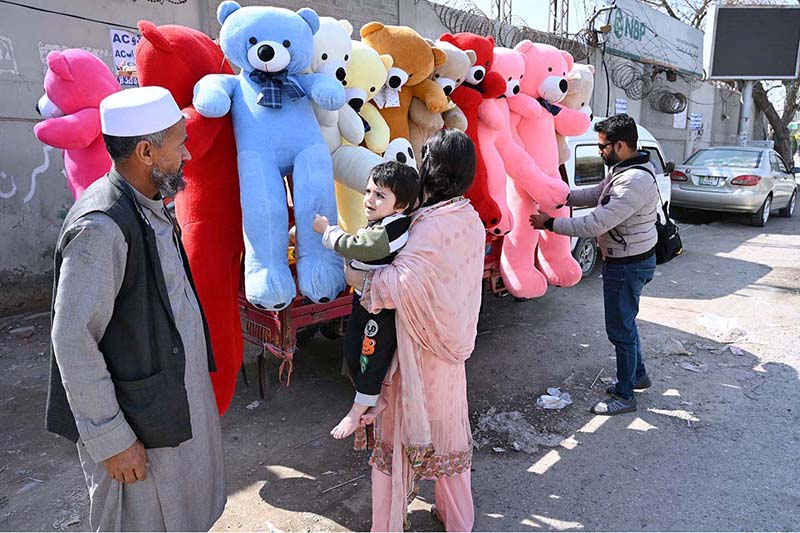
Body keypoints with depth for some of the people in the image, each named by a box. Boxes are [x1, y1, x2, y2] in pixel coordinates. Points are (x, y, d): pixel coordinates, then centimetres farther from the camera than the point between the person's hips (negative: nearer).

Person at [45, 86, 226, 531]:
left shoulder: (150, 205, 3)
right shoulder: (101, 227, -26)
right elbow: (73, 342, -24)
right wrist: (110, 439, -18)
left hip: (179, 396, 8)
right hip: (139, 422, -8)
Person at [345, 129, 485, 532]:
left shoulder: (431, 225, -24)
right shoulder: (471, 219, 0)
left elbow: (403, 282, -34)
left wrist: (360, 280, -18)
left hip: (419, 346, -7)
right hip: (452, 344, 7)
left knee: (402, 426, 10)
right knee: (449, 424, 21)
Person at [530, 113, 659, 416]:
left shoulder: (635, 181, -28)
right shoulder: (623, 170, 5)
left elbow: (596, 224, -32)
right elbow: (595, 195, 15)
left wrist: (550, 224, -24)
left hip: (628, 265, -10)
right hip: (625, 260, 10)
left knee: (621, 330, 3)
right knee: (625, 323, 24)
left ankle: (624, 397, 19)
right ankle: (637, 375, 42)